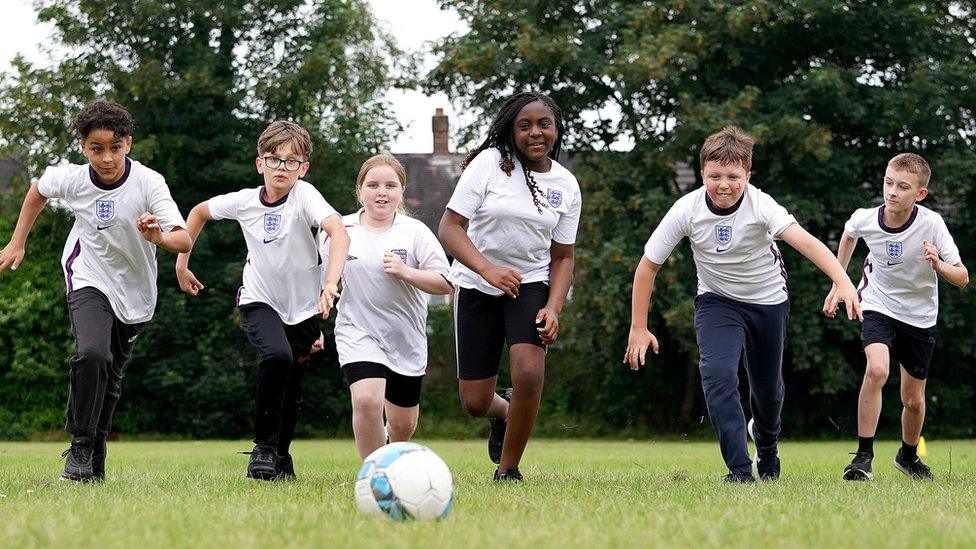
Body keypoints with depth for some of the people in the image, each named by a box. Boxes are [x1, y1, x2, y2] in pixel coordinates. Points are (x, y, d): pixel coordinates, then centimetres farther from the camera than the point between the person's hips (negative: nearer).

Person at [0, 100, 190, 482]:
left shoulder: (148, 182, -22)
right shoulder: (72, 178, -15)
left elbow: (183, 240, -30)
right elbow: (38, 190, 10)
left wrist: (159, 237, -52)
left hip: (135, 290, 1)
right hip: (89, 280, -1)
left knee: (110, 377, 12)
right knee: (92, 354, -27)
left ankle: (96, 454, 32)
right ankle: (80, 449, -17)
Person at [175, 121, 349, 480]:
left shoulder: (304, 195, -20)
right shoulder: (244, 201, -11)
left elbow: (339, 234, -38)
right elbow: (199, 212, 11)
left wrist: (331, 282, -53)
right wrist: (182, 263, 10)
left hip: (303, 307, 0)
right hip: (259, 301, 0)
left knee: (291, 388, 10)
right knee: (277, 355, -29)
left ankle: (281, 456, 36)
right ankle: (263, 449, -17)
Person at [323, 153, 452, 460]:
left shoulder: (415, 232, -5)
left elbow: (445, 284, -9)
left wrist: (405, 272, -22)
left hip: (406, 338, 1)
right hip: (358, 333, -1)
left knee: (403, 424, 12)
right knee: (367, 400, -27)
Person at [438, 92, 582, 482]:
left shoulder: (566, 186, 0)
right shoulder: (489, 164, -10)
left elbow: (562, 256, 5)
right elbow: (450, 227, -14)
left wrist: (553, 308, -12)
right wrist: (488, 270, -29)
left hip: (531, 285, 1)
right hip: (476, 286, -1)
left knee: (529, 374, -25)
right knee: (474, 402, 0)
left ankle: (508, 470, -4)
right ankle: (503, 412, 40)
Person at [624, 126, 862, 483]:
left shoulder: (761, 205, -28)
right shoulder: (687, 209, -23)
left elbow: (805, 241, -44)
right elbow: (648, 266, -12)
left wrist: (842, 281, -60)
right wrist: (638, 328, -12)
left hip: (768, 300, 0)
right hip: (717, 301, 0)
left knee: (768, 386, 13)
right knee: (717, 372, -25)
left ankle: (765, 441, 49)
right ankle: (740, 469, -21)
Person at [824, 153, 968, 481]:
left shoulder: (931, 224, -24)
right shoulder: (865, 219, -18)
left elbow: (962, 279, -19)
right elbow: (849, 235, 10)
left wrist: (938, 265, -40)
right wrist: (836, 285, 14)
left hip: (919, 316, 0)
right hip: (879, 305, 0)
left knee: (914, 401, 10)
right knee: (877, 370, -29)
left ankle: (908, 456, 40)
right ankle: (863, 456, -20)